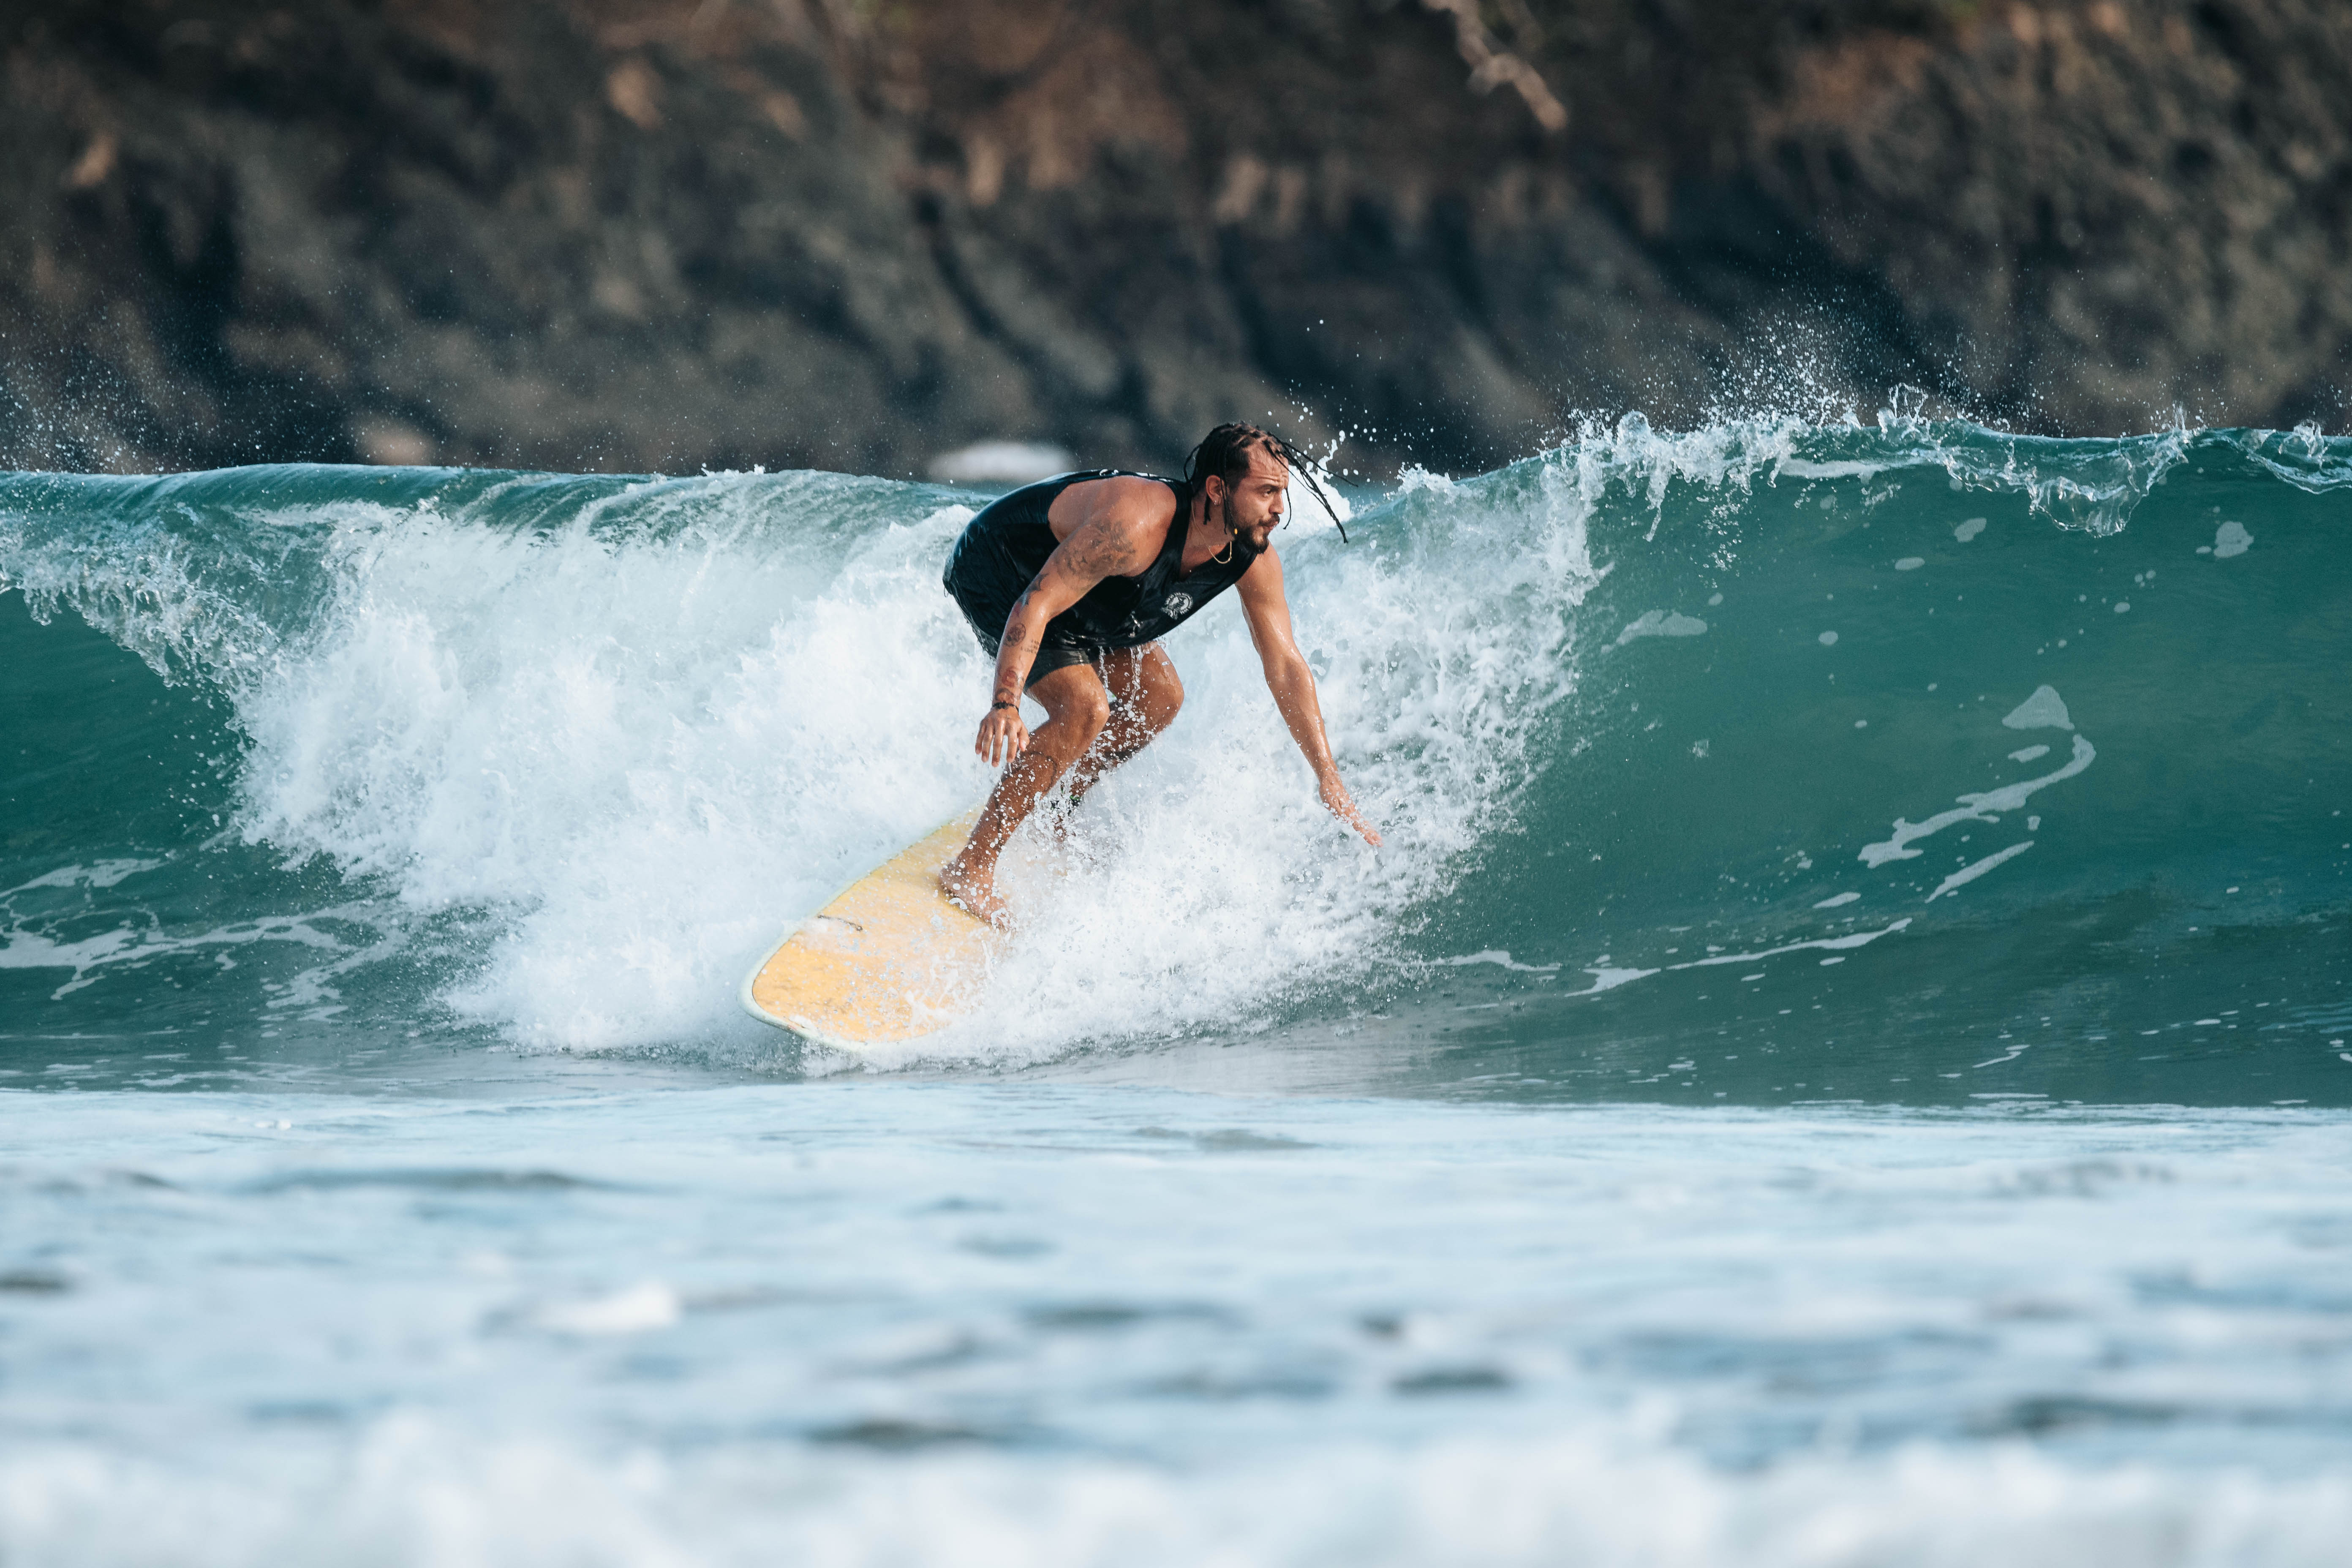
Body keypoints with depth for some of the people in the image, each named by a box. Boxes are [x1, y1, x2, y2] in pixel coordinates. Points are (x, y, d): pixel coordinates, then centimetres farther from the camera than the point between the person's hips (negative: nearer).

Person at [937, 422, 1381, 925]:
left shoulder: (1255, 562, -16)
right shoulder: (1137, 524, -40)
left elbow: (1285, 667, -8)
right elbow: (1035, 606, -41)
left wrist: (1329, 780, -11)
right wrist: (1006, 705, -54)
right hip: (995, 572, -9)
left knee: (1159, 698, 7)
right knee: (1084, 708, -25)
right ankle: (970, 868, -21)